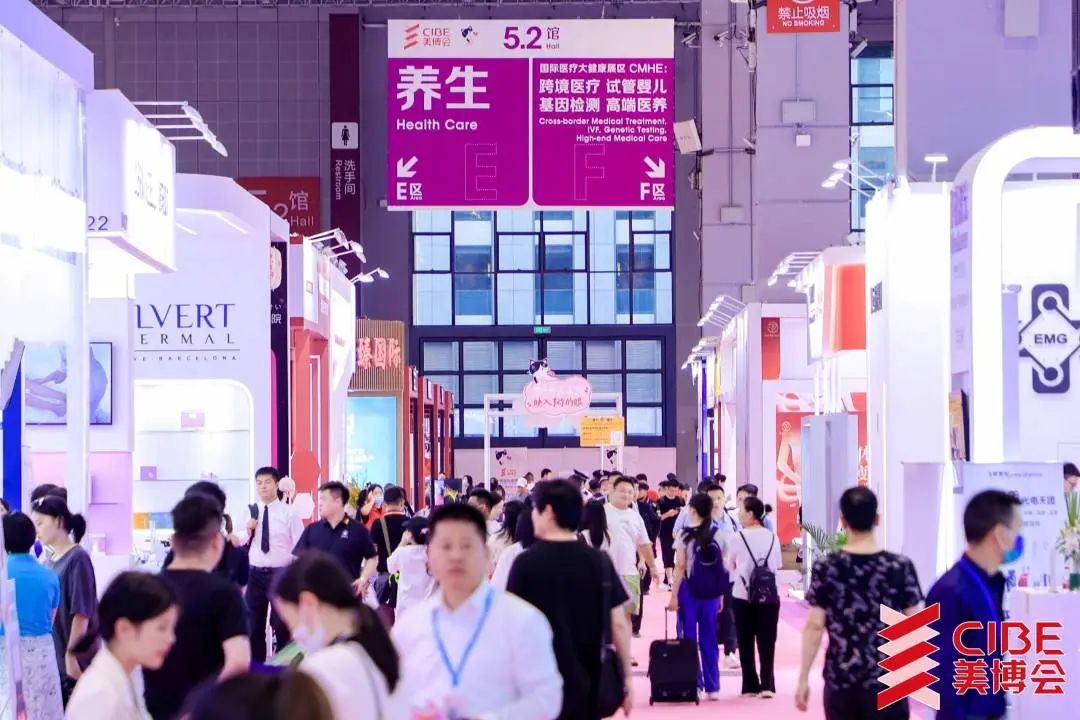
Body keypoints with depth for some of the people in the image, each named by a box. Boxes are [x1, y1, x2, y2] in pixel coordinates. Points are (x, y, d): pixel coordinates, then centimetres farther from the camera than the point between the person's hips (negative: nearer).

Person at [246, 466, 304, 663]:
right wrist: (248, 531, -10)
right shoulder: (250, 512, 6)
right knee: (254, 625, 9)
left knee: (282, 625, 4)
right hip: (255, 574, 3)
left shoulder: (289, 513, -3)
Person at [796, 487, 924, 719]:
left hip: (840, 679, 1)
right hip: (886, 680, -1)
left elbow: (815, 626, -4)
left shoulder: (826, 568, -3)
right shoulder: (900, 567, -4)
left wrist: (804, 678, 2)